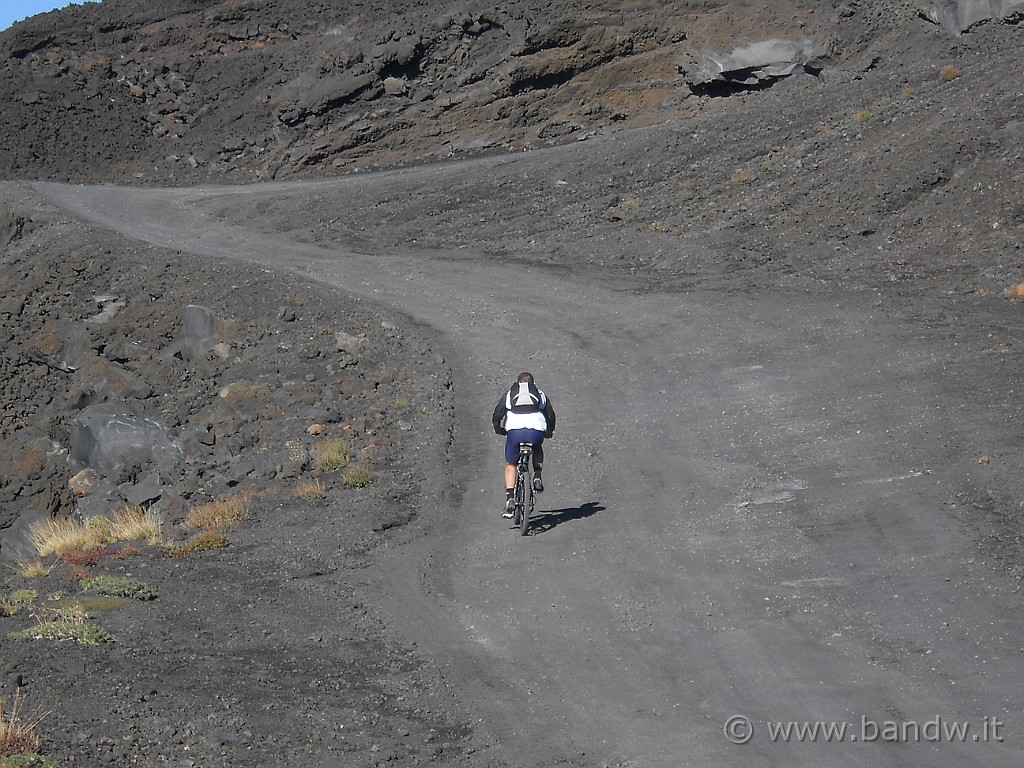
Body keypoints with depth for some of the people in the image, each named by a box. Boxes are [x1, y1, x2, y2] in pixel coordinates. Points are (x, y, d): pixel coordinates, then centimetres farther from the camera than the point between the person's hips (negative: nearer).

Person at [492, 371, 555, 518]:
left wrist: (499, 430, 39)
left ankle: (510, 499, 2)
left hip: (514, 431, -1)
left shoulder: (509, 395, 23)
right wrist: (549, 431, 44)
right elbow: (551, 416, 26)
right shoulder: (540, 394, 25)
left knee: (510, 465, 17)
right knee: (537, 450, 36)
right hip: (536, 431, 1)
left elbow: (496, 417, 20)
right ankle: (537, 477, 16)